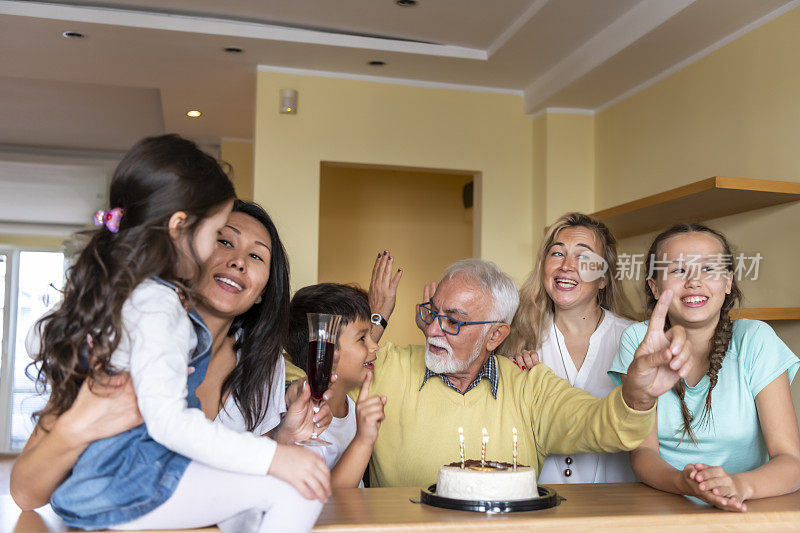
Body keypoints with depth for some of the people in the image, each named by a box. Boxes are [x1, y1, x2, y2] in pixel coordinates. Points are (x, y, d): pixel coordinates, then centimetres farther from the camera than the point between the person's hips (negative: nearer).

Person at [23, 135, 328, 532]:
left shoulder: (106, 287, 12)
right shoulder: (159, 305, -19)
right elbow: (167, 420, -28)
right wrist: (273, 457, -28)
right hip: (130, 490, -10)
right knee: (295, 489, -15)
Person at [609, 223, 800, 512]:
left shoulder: (755, 340, -5)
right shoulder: (639, 341, -2)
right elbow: (642, 451, -7)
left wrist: (739, 485, -30)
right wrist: (683, 482, -29)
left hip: (747, 511, -1)